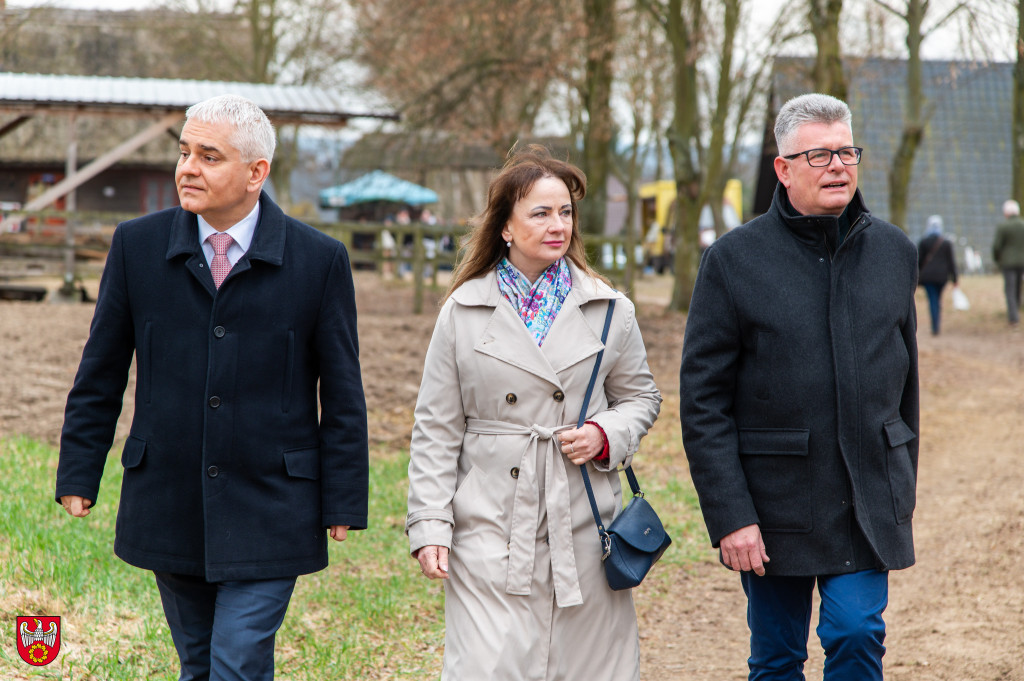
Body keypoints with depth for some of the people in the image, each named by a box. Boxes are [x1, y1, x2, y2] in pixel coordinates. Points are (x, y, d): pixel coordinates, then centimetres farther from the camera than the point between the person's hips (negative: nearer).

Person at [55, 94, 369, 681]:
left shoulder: (320, 260, -5)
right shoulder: (138, 245, 1)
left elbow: (342, 394, -1)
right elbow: (101, 373, 8)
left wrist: (343, 504, -2)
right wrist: (78, 474, 6)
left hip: (268, 516, -3)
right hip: (168, 513, 3)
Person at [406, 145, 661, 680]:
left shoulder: (609, 310, 6)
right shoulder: (463, 311, 2)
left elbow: (640, 396, 17)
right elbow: (436, 430, 4)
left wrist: (606, 435, -5)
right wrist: (428, 525, -3)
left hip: (583, 531, 2)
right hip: (492, 531, -2)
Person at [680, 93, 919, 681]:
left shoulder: (895, 252, 6)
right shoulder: (734, 260, -6)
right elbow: (703, 401, -7)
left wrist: (902, 493, 15)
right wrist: (729, 516, -14)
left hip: (868, 501, 2)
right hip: (773, 504, -2)